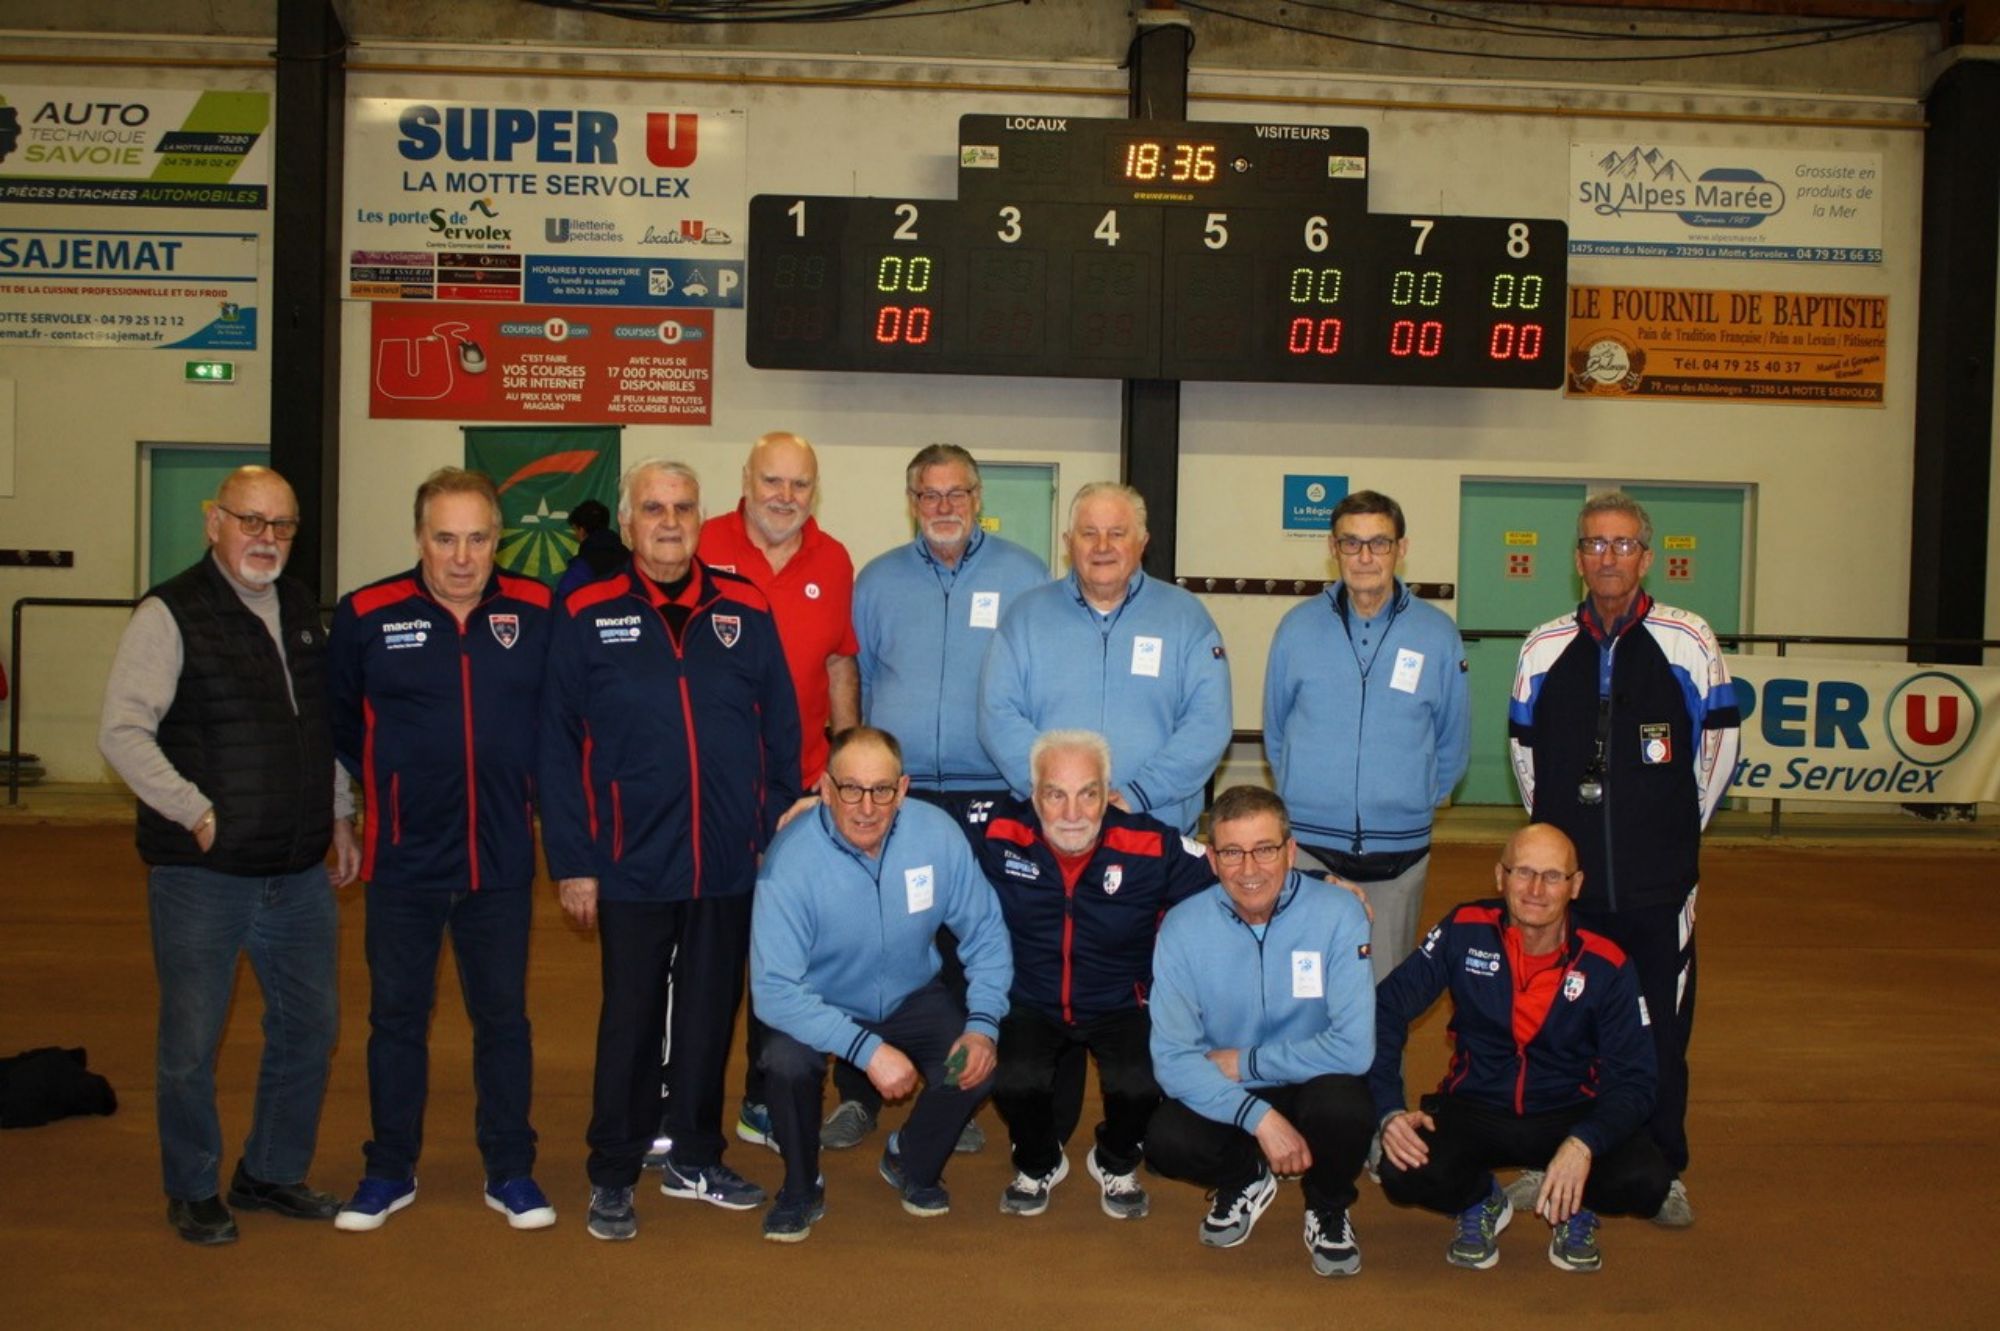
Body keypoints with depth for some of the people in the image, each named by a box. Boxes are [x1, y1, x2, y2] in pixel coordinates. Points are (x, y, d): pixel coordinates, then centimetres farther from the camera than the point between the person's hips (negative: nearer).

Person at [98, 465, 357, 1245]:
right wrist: (197, 812, -18)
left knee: (310, 1024, 13)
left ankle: (271, 1172, 31)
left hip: (299, 872, 6)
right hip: (201, 871, -6)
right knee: (192, 1041, 4)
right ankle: (193, 1193, 23)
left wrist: (339, 816, 16)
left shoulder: (301, 609, 11)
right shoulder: (169, 615, -9)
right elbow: (122, 732, -14)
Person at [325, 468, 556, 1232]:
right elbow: (338, 721, 8)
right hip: (402, 861, 0)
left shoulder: (537, 614, -5)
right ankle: (389, 1171, 27)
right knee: (397, 1017, 11)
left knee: (503, 1017, 10)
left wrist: (526, 788, 6)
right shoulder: (366, 616, -7)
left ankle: (510, 1172, 23)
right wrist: (388, 790, 10)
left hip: (503, 860, 1)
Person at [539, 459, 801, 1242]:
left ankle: (696, 1159, 31)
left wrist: (778, 836, 2)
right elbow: (558, 747, -3)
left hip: (731, 864, 3)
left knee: (711, 1016, 14)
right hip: (632, 866, -2)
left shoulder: (746, 612, 4)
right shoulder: (586, 617, -2)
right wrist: (571, 861, -6)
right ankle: (613, 1176, 23)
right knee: (630, 1021, 8)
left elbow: (781, 731, 6)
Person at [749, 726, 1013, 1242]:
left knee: (976, 1065, -21)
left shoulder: (937, 834, -20)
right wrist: (867, 1049, -35)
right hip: (818, 1007, -2)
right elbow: (773, 988, -30)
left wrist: (984, 1024, -22)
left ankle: (912, 1165, 13)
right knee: (785, 1063, -31)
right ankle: (801, 1189, 1)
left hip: (912, 996, 3)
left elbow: (985, 934, -8)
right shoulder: (790, 860, -28)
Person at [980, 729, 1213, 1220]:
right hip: (1031, 1004, 1)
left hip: (1121, 1007, 0)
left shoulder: (1151, 846, -19)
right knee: (1015, 1084, -27)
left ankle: (1116, 1163, 14)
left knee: (1138, 1088, -27)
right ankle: (1038, 1165, 13)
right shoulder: (1000, 837, -17)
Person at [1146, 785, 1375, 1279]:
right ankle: (1244, 1179, 11)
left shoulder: (1338, 914, -19)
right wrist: (1259, 1116, -31)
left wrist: (1243, 1063, -17)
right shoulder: (1183, 928, -14)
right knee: (1166, 1144, -27)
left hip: (1312, 1083, -1)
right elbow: (1172, 1058, -19)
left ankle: (1328, 1209, 3)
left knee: (1343, 1110, -34)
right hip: (1223, 1093, 2)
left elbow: (1354, 1048, -24)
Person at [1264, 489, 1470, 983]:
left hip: (1399, 854, 0)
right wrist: (1301, 795, 9)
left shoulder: (1438, 634, 1)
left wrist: (1414, 802, 8)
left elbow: (1453, 744, 10)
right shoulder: (1298, 627, 2)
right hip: (1308, 844, 0)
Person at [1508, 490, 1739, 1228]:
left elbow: (1718, 744, 6)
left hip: (1660, 881, -2)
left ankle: (1663, 1173, 22)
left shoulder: (1688, 641, -3)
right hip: (1567, 875, 2)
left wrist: (1677, 827, 10)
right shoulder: (1545, 647, 5)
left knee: (1662, 1028, 6)